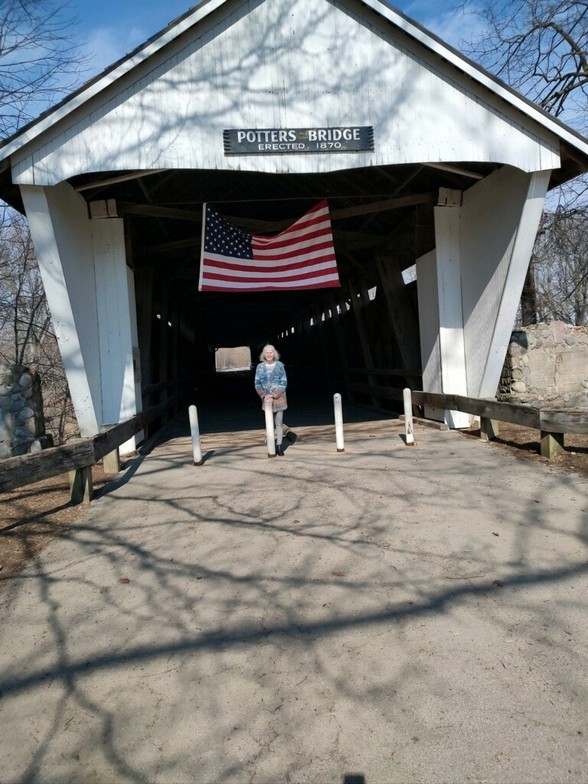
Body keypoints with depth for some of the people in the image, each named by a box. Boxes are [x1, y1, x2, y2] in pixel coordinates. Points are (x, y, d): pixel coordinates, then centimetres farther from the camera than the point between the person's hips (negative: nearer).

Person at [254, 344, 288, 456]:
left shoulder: (280, 365, -4)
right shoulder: (260, 367, 1)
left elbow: (284, 383, -5)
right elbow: (257, 384, 3)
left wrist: (273, 395, -14)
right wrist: (264, 396, -11)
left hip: (279, 398, -1)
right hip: (266, 399, 2)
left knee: (279, 423, 0)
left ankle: (279, 446, 7)